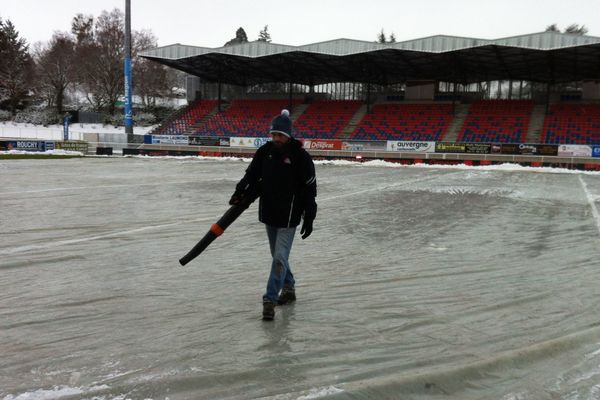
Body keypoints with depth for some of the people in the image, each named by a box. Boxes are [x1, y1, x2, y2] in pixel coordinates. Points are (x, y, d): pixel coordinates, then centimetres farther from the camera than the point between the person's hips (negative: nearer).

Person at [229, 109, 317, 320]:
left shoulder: (300, 156, -12)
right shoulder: (264, 151, 2)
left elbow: (309, 188, -10)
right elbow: (251, 175, 7)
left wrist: (309, 218, -10)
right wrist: (240, 192, -11)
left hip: (288, 216, -6)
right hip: (268, 212, 6)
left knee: (280, 257, -9)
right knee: (277, 255, 18)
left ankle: (270, 300, -5)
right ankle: (288, 288, 36)